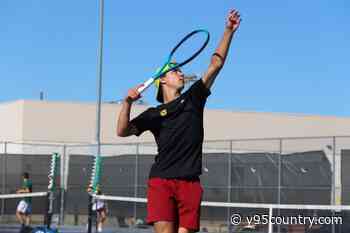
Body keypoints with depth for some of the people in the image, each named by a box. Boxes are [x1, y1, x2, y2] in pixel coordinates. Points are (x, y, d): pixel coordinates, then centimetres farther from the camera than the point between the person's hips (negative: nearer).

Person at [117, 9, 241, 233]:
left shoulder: (193, 99, 18)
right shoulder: (154, 114, 15)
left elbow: (215, 65, 13)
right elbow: (123, 131, 5)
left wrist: (229, 32, 6)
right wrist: (128, 103, -9)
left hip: (190, 183, 2)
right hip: (161, 182, -2)